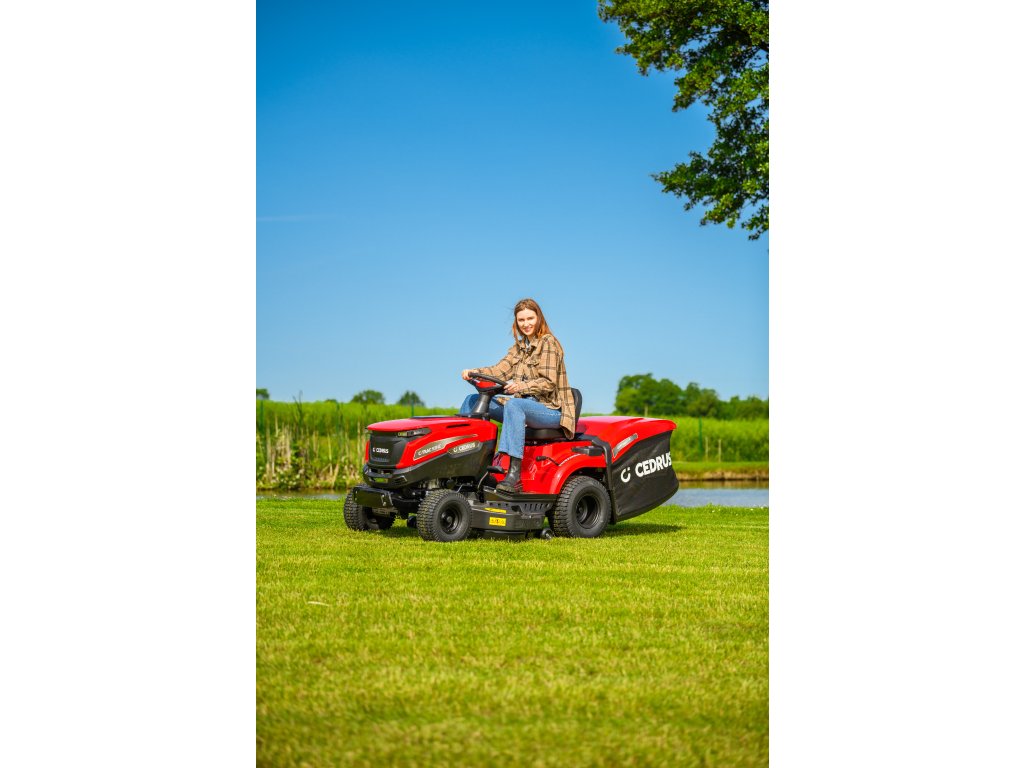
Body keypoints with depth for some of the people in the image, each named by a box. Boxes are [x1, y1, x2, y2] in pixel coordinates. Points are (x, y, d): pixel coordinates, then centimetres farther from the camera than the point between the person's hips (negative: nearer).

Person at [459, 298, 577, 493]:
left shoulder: (548, 343, -5)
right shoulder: (519, 347, 17)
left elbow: (548, 383, -15)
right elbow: (500, 370, 5)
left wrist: (520, 386, -31)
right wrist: (474, 372, -13)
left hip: (550, 409, -8)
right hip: (524, 405, 8)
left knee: (513, 405, -38)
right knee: (474, 400, -1)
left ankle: (514, 474, -47)